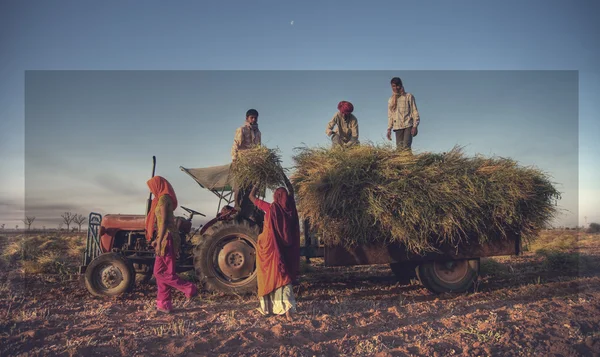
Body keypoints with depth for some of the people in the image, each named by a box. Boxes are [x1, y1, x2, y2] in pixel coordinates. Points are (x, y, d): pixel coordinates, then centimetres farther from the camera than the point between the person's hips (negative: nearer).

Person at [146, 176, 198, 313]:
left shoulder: (163, 199, -13)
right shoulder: (164, 198, 17)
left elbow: (164, 222, -18)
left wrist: (159, 241, -19)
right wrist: (158, 240, 24)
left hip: (167, 238, -10)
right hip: (166, 238, 10)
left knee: (162, 273, -5)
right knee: (160, 272, 10)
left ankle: (189, 289, -2)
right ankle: (164, 305, 14)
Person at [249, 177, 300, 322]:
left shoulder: (270, 208, -12)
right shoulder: (290, 208, -2)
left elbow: (252, 197, 0)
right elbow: (291, 191, 18)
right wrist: (284, 178, 24)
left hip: (270, 247, -3)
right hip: (285, 249, 3)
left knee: (269, 277, 10)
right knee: (283, 277, 5)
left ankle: (267, 307, 23)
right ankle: (287, 310, -7)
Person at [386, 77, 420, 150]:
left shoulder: (408, 96, 6)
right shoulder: (391, 100, 16)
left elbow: (414, 112, 2)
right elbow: (390, 116, 18)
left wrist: (415, 126, -8)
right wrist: (389, 129, 9)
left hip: (408, 125, -3)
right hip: (397, 127, 3)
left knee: (406, 146, -18)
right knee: (399, 148, -3)